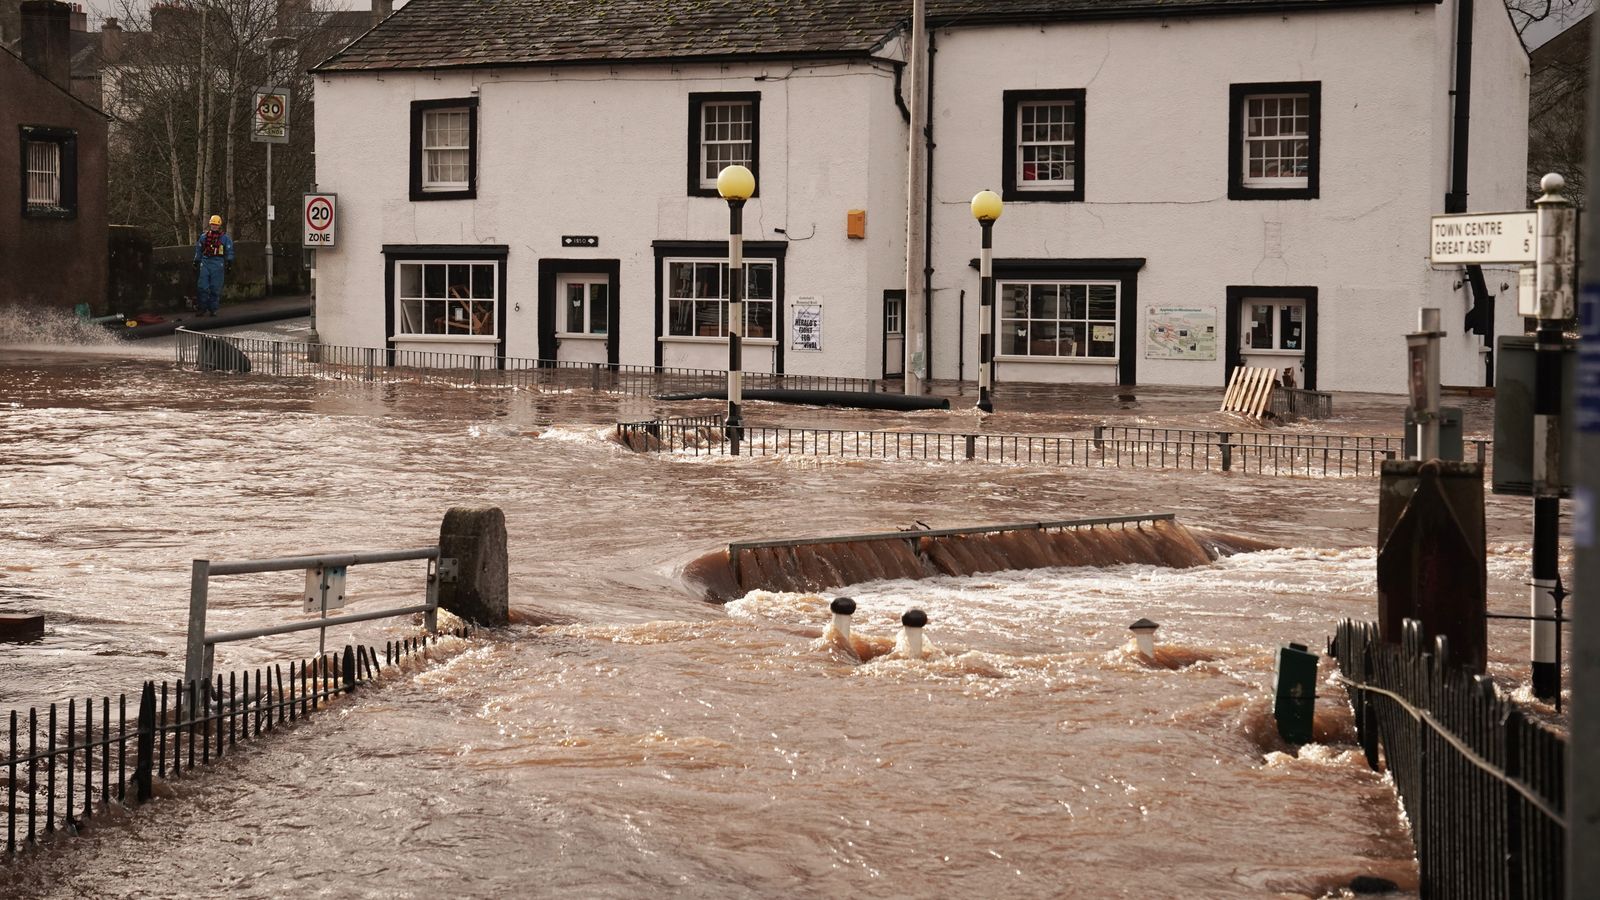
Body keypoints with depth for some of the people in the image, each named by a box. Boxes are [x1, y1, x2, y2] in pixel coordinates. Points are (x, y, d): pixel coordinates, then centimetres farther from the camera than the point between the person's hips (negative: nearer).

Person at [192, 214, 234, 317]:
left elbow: (229, 252, 7)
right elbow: (198, 251, 19)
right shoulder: (204, 237, 14)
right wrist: (196, 263, 16)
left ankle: (213, 309, 5)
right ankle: (202, 308, 0)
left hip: (218, 264, -2)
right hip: (205, 263, 2)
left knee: (215, 288, -1)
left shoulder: (225, 238, 7)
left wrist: (229, 263, -1)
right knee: (203, 287, -4)